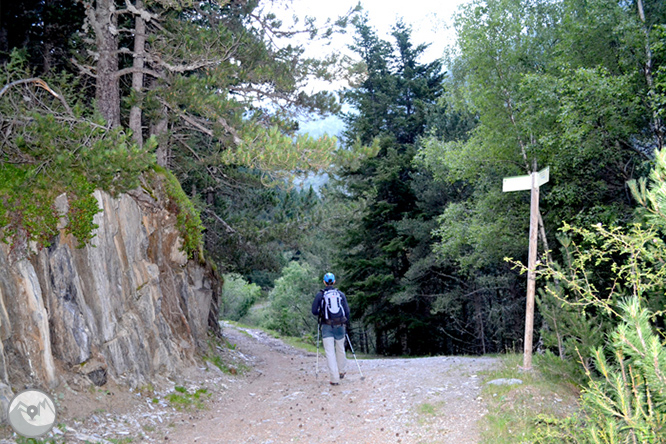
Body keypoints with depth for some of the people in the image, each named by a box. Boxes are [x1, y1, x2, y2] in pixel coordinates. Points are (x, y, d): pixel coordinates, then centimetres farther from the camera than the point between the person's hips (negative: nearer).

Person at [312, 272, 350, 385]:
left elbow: (314, 311, -4)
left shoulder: (320, 294, -3)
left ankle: (334, 378, -7)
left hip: (327, 327, -3)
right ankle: (341, 372, 37)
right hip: (340, 326, 3)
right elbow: (347, 311, 3)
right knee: (340, 349, 21)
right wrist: (345, 324, 17)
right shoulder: (341, 294, 4)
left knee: (330, 352, -2)